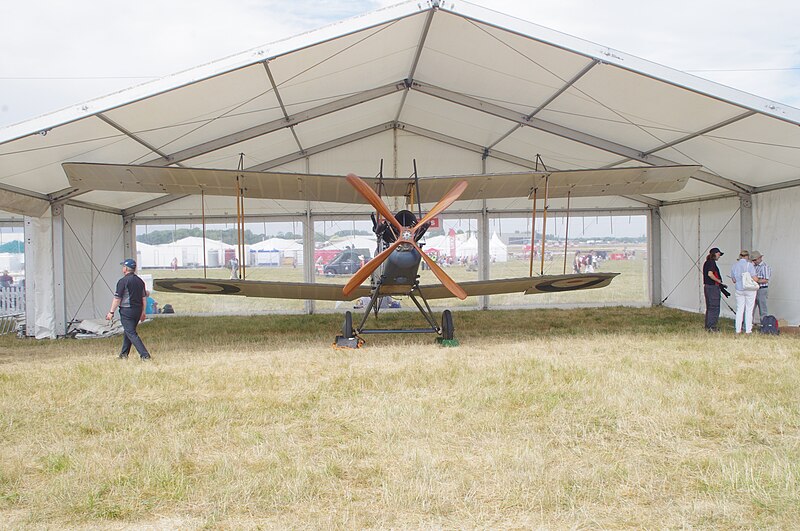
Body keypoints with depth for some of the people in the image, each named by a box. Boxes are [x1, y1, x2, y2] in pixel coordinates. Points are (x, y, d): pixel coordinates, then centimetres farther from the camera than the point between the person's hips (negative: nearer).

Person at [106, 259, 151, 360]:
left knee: (131, 333, -6)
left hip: (126, 311, -7)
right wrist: (143, 312, 19)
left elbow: (117, 298, -12)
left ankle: (145, 355, -16)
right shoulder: (140, 281, 9)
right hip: (138, 310, 7)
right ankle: (124, 354, 29)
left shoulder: (123, 281, -12)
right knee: (129, 331, 20)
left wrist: (111, 312, -6)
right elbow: (144, 298, 12)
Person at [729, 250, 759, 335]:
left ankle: (738, 329, 9)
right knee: (749, 310, 3)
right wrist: (757, 278, 7)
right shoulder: (749, 265, -11)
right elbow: (755, 279, -14)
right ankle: (748, 330, 5)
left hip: (739, 289, 4)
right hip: (749, 289, -4)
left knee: (739, 309, 10)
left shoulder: (734, 265, 4)